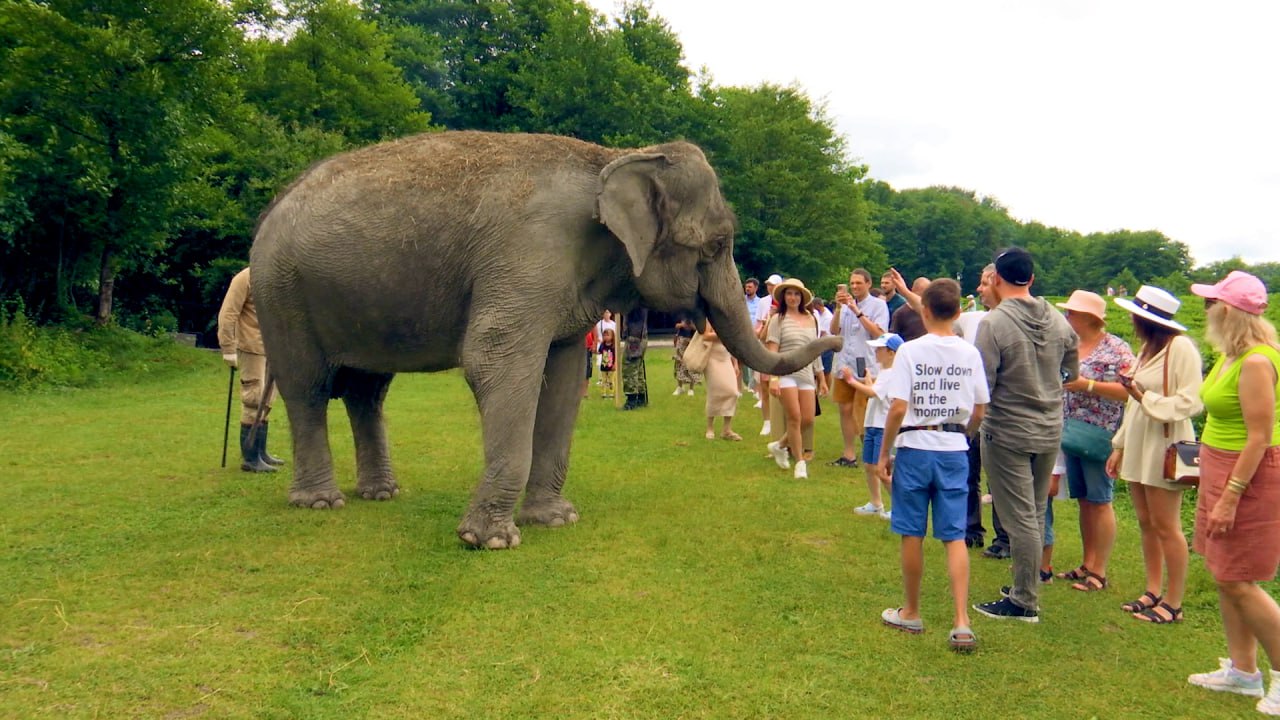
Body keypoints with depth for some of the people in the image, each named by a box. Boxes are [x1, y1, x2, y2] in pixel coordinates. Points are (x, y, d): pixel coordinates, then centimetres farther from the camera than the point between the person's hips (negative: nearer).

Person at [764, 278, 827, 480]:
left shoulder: (811, 320, 13)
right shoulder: (778, 319, -1)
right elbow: (772, 351, -6)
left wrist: (821, 378, 17)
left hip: (807, 374, 5)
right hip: (785, 373, -5)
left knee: (808, 420, 1)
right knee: (794, 418, -8)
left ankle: (780, 446, 23)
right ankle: (800, 462, 2)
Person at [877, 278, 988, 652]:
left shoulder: (910, 351, -9)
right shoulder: (970, 354, 1)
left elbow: (897, 408, -13)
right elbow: (979, 412, 6)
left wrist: (883, 453, -3)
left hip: (915, 448, -3)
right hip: (955, 452, 3)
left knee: (912, 534, 9)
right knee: (954, 536, 6)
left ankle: (911, 613, 23)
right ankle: (962, 622, -1)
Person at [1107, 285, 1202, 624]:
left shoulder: (1181, 347, -12)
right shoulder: (1146, 348, 13)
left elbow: (1191, 403, -16)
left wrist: (1147, 399, -17)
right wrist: (1119, 446, 17)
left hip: (1164, 445, -8)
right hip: (1138, 443, 8)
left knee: (1166, 526, -2)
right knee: (1145, 523, 12)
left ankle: (1173, 603, 6)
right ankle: (1153, 592, 21)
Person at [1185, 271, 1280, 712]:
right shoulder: (1231, 355, 7)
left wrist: (1230, 497, -23)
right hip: (1222, 468, 10)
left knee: (1236, 581, -2)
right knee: (1223, 574, 14)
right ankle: (1242, 671, 26)